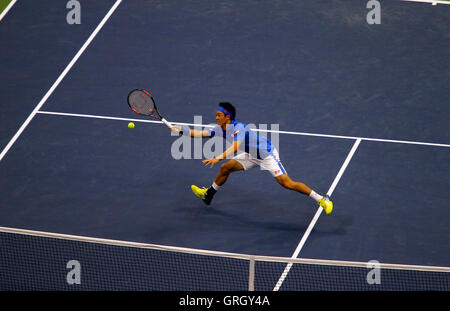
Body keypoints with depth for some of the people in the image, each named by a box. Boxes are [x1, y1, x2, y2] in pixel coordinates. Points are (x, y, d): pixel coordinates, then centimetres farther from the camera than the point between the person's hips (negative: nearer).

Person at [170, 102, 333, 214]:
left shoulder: (238, 128, -31)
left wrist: (218, 158, -56)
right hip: (251, 156, 9)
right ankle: (208, 194, 30)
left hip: (267, 154, -9)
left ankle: (321, 199, -10)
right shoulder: (221, 129, -4)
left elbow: (235, 148, -45)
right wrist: (182, 130, -10)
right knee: (226, 167, 7)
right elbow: (200, 133, 1)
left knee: (287, 183, -15)